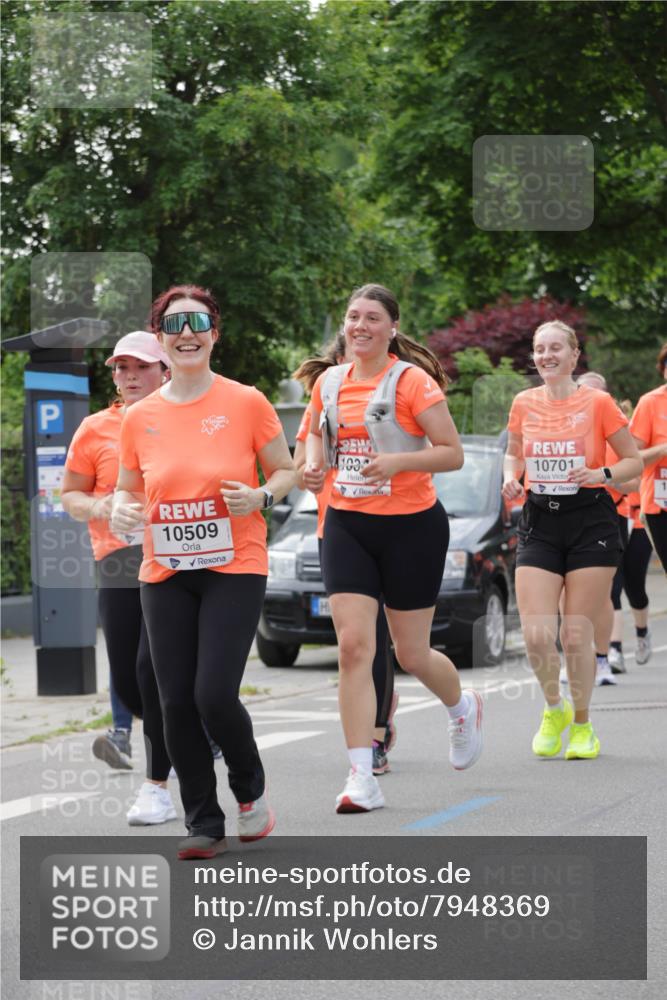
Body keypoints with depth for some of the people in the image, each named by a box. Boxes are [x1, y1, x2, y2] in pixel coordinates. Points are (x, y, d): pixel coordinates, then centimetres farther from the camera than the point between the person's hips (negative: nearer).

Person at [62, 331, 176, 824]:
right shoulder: (96, 430, 10)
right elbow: (71, 496, 14)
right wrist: (97, 507, -7)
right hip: (119, 561, 3)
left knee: (153, 667, -13)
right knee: (125, 676, 0)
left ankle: (158, 785, -5)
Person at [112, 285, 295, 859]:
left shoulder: (246, 403, -3)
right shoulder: (140, 418, 5)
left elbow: (286, 471, 6)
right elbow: (127, 489, 16)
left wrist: (260, 497, -14)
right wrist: (122, 511, -6)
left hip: (234, 569, -3)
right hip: (165, 575, 3)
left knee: (215, 694, -14)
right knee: (176, 702, 0)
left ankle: (251, 791, 15)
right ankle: (204, 823, 15)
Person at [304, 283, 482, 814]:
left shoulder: (413, 381, -10)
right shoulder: (329, 383, 5)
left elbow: (453, 453, -11)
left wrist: (399, 461, -26)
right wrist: (314, 463, 3)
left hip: (411, 525, -4)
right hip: (347, 525, 4)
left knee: (411, 653, 7)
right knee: (353, 645, -10)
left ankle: (463, 706, 43)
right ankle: (362, 779, -10)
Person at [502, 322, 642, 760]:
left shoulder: (598, 402, -4)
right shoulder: (524, 404, 5)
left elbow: (634, 460, 2)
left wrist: (602, 474, -16)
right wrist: (511, 478, 1)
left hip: (590, 523, -3)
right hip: (539, 524, 3)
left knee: (576, 636, -3)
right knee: (536, 634, -9)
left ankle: (582, 724, 18)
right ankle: (554, 708, 18)